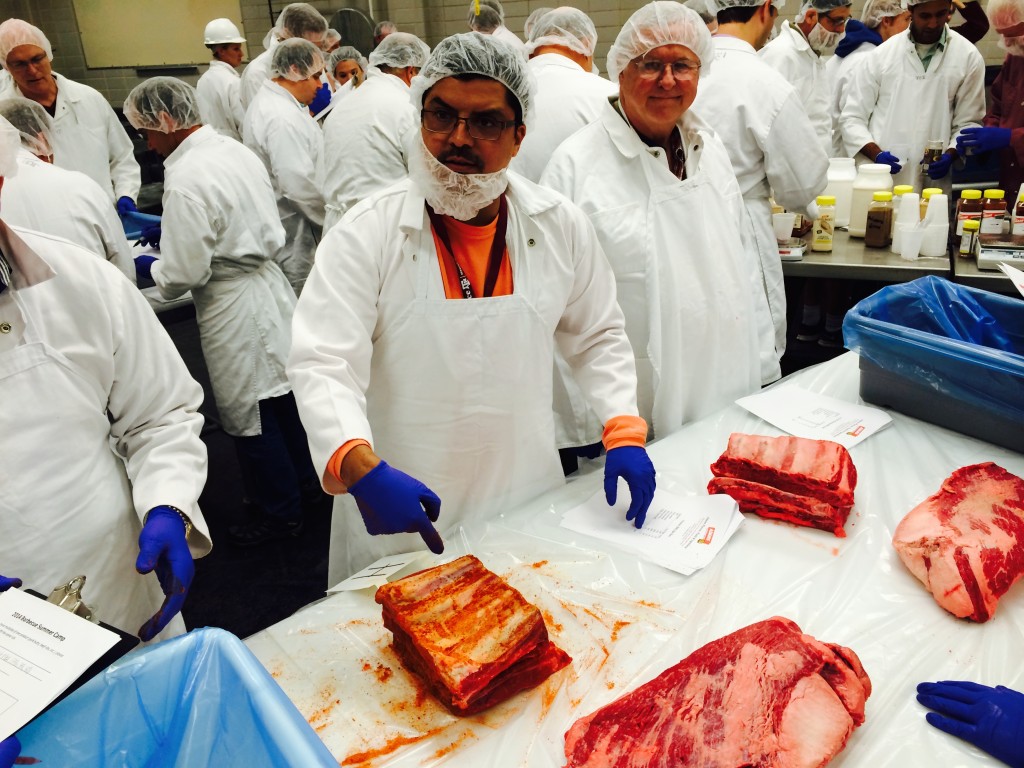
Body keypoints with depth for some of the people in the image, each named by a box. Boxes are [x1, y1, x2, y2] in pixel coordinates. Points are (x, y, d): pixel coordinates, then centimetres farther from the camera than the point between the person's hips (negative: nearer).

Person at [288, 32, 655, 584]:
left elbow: (597, 336, 8)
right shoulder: (366, 234, -13)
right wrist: (362, 469, -36)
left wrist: (624, 433, -3)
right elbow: (322, 366, -20)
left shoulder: (559, 226, -3)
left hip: (529, 505, 3)